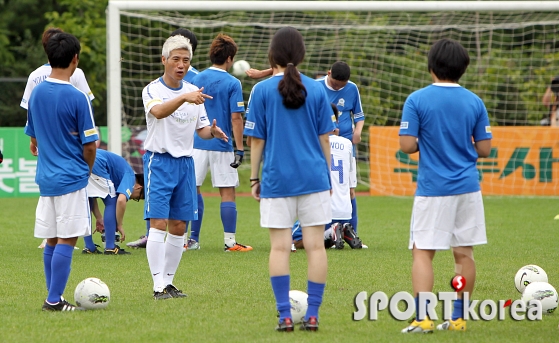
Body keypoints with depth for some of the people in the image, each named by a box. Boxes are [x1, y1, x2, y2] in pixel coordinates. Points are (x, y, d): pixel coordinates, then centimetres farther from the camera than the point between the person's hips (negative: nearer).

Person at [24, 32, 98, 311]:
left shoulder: (36, 93, 6)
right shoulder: (76, 97, -15)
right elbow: (89, 145, -11)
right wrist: (87, 170, 8)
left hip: (45, 177, 7)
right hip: (71, 179, -7)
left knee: (52, 240, 12)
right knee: (67, 239, -4)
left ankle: (54, 298, 16)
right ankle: (54, 300, -6)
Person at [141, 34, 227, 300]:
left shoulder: (194, 92, 11)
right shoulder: (153, 90, -7)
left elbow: (201, 129, 14)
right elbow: (158, 111, -30)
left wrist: (212, 132, -10)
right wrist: (184, 97, -46)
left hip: (185, 163, 5)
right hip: (159, 161, -5)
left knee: (178, 227, 6)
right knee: (159, 224, -12)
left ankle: (169, 281, 15)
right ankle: (159, 286, -13)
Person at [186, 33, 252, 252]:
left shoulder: (196, 80, 6)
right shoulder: (233, 84, -6)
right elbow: (235, 118, -10)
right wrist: (239, 148, -7)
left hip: (197, 144, 3)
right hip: (222, 146, -3)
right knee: (227, 193, 2)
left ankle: (192, 239, 10)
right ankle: (230, 241, 1)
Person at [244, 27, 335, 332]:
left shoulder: (262, 90, -3)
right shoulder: (316, 90, 2)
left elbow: (256, 140, -1)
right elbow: (324, 138, 6)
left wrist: (254, 177, 7)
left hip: (277, 178, -1)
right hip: (314, 178, 1)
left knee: (280, 247, 2)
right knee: (315, 246, 3)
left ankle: (285, 316, -1)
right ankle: (312, 315, 2)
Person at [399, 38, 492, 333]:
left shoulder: (417, 100, -7)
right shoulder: (474, 102, 3)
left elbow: (407, 145, -11)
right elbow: (484, 149, 4)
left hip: (432, 189, -3)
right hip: (467, 187, 3)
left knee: (422, 251, -1)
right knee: (464, 252, 9)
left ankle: (422, 317, -11)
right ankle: (458, 318, 13)